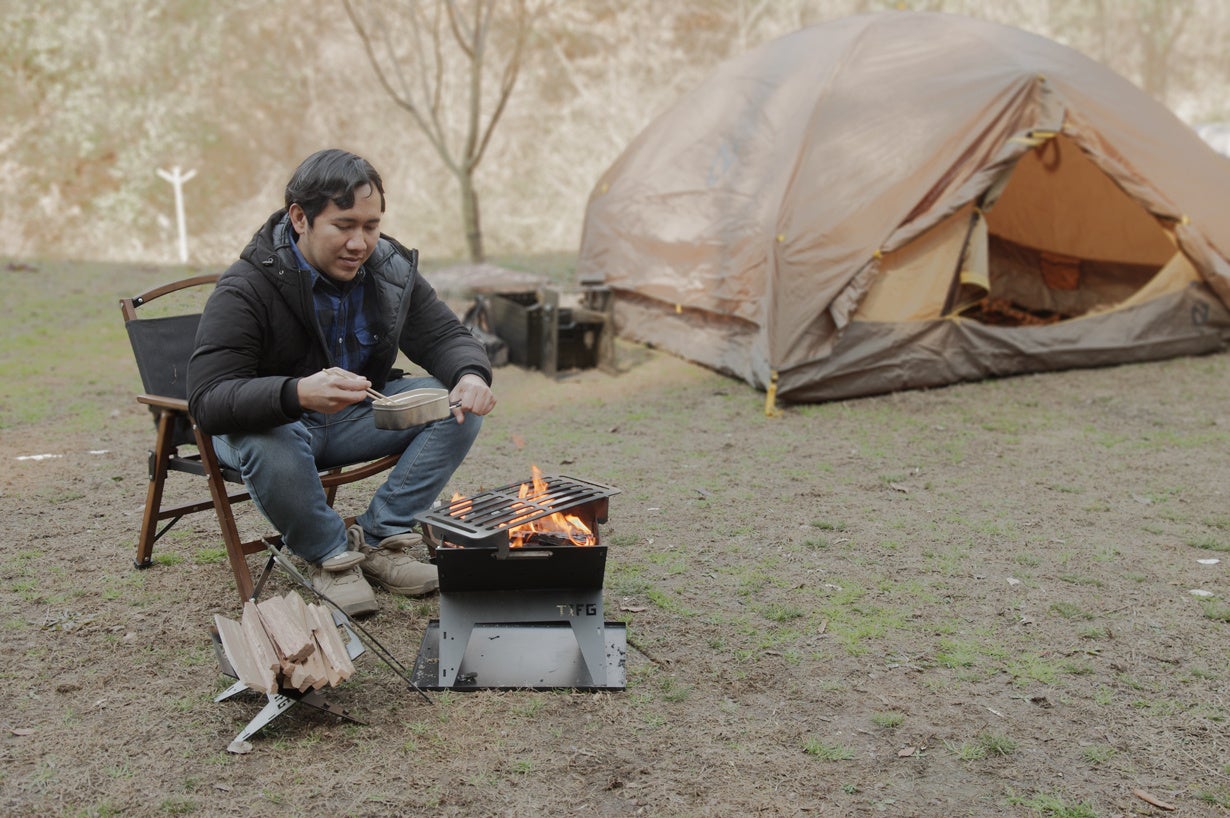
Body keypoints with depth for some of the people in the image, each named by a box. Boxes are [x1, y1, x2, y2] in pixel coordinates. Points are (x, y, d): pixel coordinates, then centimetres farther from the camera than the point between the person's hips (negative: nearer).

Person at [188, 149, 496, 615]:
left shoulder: (391, 269, -8)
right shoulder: (244, 290, -25)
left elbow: (444, 337, -3)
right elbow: (207, 402, -33)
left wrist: (470, 376, -29)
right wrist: (298, 394, -53)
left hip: (357, 418, 5)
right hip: (273, 420, -4)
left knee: (462, 406, -16)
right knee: (264, 443, -40)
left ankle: (377, 538, -7)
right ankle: (329, 557, -12)